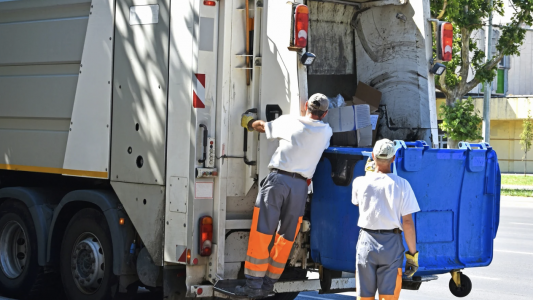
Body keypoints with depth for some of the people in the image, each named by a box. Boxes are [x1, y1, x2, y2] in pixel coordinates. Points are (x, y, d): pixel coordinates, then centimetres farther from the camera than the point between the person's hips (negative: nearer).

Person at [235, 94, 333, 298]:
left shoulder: (289, 121, 6)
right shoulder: (326, 132, 11)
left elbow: (263, 126, 22)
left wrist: (249, 122, 44)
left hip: (278, 179, -2)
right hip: (300, 186, 2)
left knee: (260, 234, -1)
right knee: (286, 239, 10)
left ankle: (254, 285, -3)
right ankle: (267, 285, 13)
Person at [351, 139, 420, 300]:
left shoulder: (360, 182, -2)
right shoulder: (401, 184, -8)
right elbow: (407, 222, -9)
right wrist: (412, 253, -2)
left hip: (366, 242, 2)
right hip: (391, 244, -1)